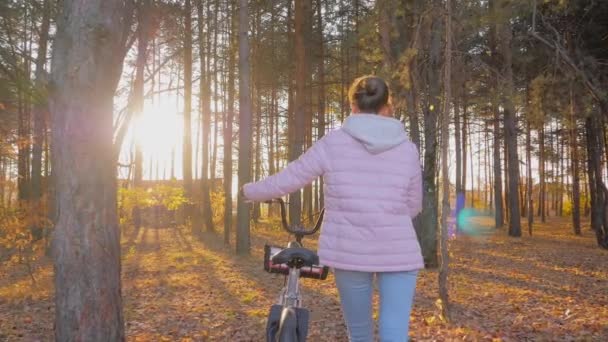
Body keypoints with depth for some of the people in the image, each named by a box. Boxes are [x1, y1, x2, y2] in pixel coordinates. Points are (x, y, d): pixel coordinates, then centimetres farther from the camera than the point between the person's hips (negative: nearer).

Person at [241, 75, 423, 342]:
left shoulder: (333, 143, -2)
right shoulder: (407, 148, 4)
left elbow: (285, 182, 3)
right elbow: (414, 206, 13)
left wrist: (248, 191, 21)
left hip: (349, 251, 0)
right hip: (399, 253, 1)